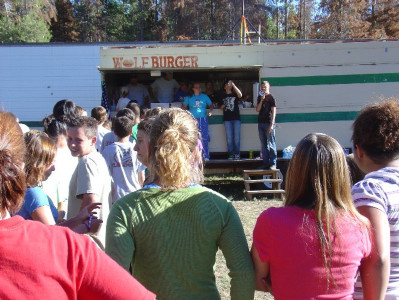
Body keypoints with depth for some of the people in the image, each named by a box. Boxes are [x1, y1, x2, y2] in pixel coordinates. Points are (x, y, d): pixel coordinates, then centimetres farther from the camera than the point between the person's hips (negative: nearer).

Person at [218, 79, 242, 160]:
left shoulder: (234, 94, 6)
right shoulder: (222, 95, 12)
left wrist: (233, 85, -19)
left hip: (236, 118, -1)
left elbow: (240, 95, -17)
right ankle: (231, 154, 5)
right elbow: (220, 106, 20)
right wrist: (222, 107, -4)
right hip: (227, 119, 1)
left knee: (237, 137, -2)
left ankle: (237, 154, 5)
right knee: (229, 138, 0)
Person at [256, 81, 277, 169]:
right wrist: (261, 100, -7)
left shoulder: (271, 98, -3)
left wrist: (272, 124, -15)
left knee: (271, 144, -4)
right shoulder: (259, 97, 13)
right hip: (261, 123, 6)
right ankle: (265, 163, 14)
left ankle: (273, 163, -1)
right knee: (263, 145, 9)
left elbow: (273, 111, -8)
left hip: (268, 123, -6)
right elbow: (257, 110, 6)